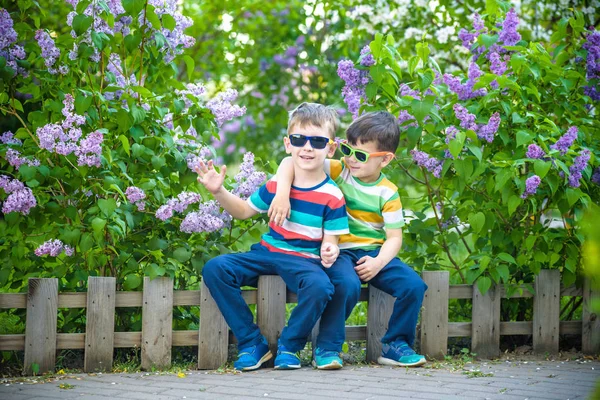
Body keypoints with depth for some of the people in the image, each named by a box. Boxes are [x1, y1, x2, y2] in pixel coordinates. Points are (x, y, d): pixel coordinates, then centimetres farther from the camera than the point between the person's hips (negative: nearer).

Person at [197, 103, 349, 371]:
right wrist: (219, 192, 2)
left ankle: (289, 346, -10)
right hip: (267, 253, 4)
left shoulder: (332, 196, -6)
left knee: (320, 287, -38)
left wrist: (329, 252, -30)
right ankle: (251, 343, -11)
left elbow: (330, 240, -5)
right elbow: (244, 210, 18)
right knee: (214, 268, -18)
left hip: (304, 259, -4)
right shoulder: (277, 185, 5)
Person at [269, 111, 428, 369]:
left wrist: (378, 262, -19)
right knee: (347, 285, -35)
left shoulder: (387, 193, 0)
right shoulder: (337, 172, -3)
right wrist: (282, 194, -25)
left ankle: (395, 345, 3)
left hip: (373, 252, 3)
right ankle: (326, 348, -17)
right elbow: (290, 163, -8)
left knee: (414, 286, -17)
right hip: (338, 251, -3)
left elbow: (394, 237, 0)